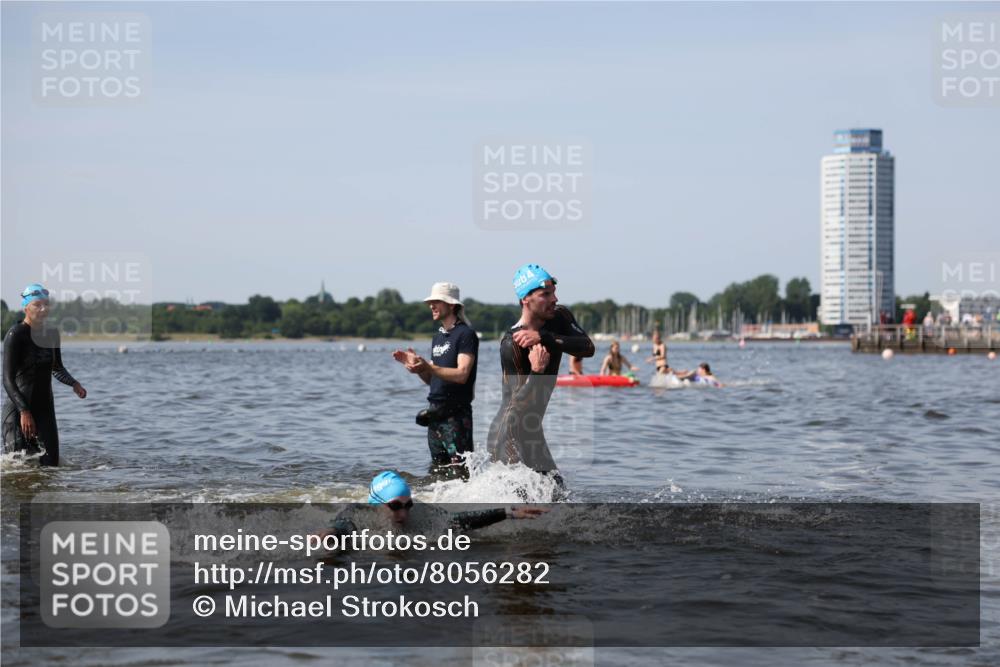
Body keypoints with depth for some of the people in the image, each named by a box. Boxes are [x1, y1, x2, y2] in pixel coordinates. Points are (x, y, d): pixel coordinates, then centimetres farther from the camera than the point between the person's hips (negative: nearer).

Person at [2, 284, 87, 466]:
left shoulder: (51, 333, 9)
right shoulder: (15, 335, -11)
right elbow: (8, 379, -15)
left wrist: (74, 384, 5)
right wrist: (24, 411, -24)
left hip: (45, 408, 6)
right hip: (18, 410, -6)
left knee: (50, 464, 1)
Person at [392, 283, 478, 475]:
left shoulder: (465, 334, -8)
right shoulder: (438, 337, 18)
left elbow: (462, 374, -19)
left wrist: (427, 367, -26)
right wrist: (415, 364, 4)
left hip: (456, 414, -9)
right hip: (436, 413, 9)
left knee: (460, 471, -15)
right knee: (437, 471, 9)